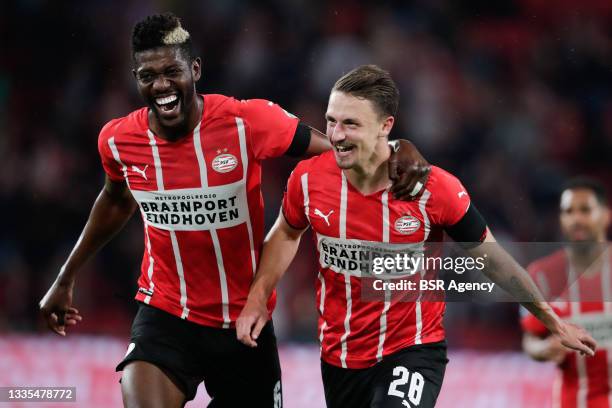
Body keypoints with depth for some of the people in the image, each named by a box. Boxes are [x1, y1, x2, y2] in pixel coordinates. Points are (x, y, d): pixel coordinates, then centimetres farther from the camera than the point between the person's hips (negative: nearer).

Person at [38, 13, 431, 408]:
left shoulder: (247, 122, -15)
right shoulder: (118, 139, -5)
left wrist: (399, 151, -32)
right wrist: (66, 279, 27)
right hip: (165, 316, 0)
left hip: (245, 319, 0)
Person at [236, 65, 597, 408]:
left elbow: (493, 259, -4)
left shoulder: (435, 190, -19)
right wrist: (258, 298, 4)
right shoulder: (308, 179, -11)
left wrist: (553, 322, 5)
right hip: (338, 356, 4)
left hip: (412, 352, -4)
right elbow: (288, 233, 13)